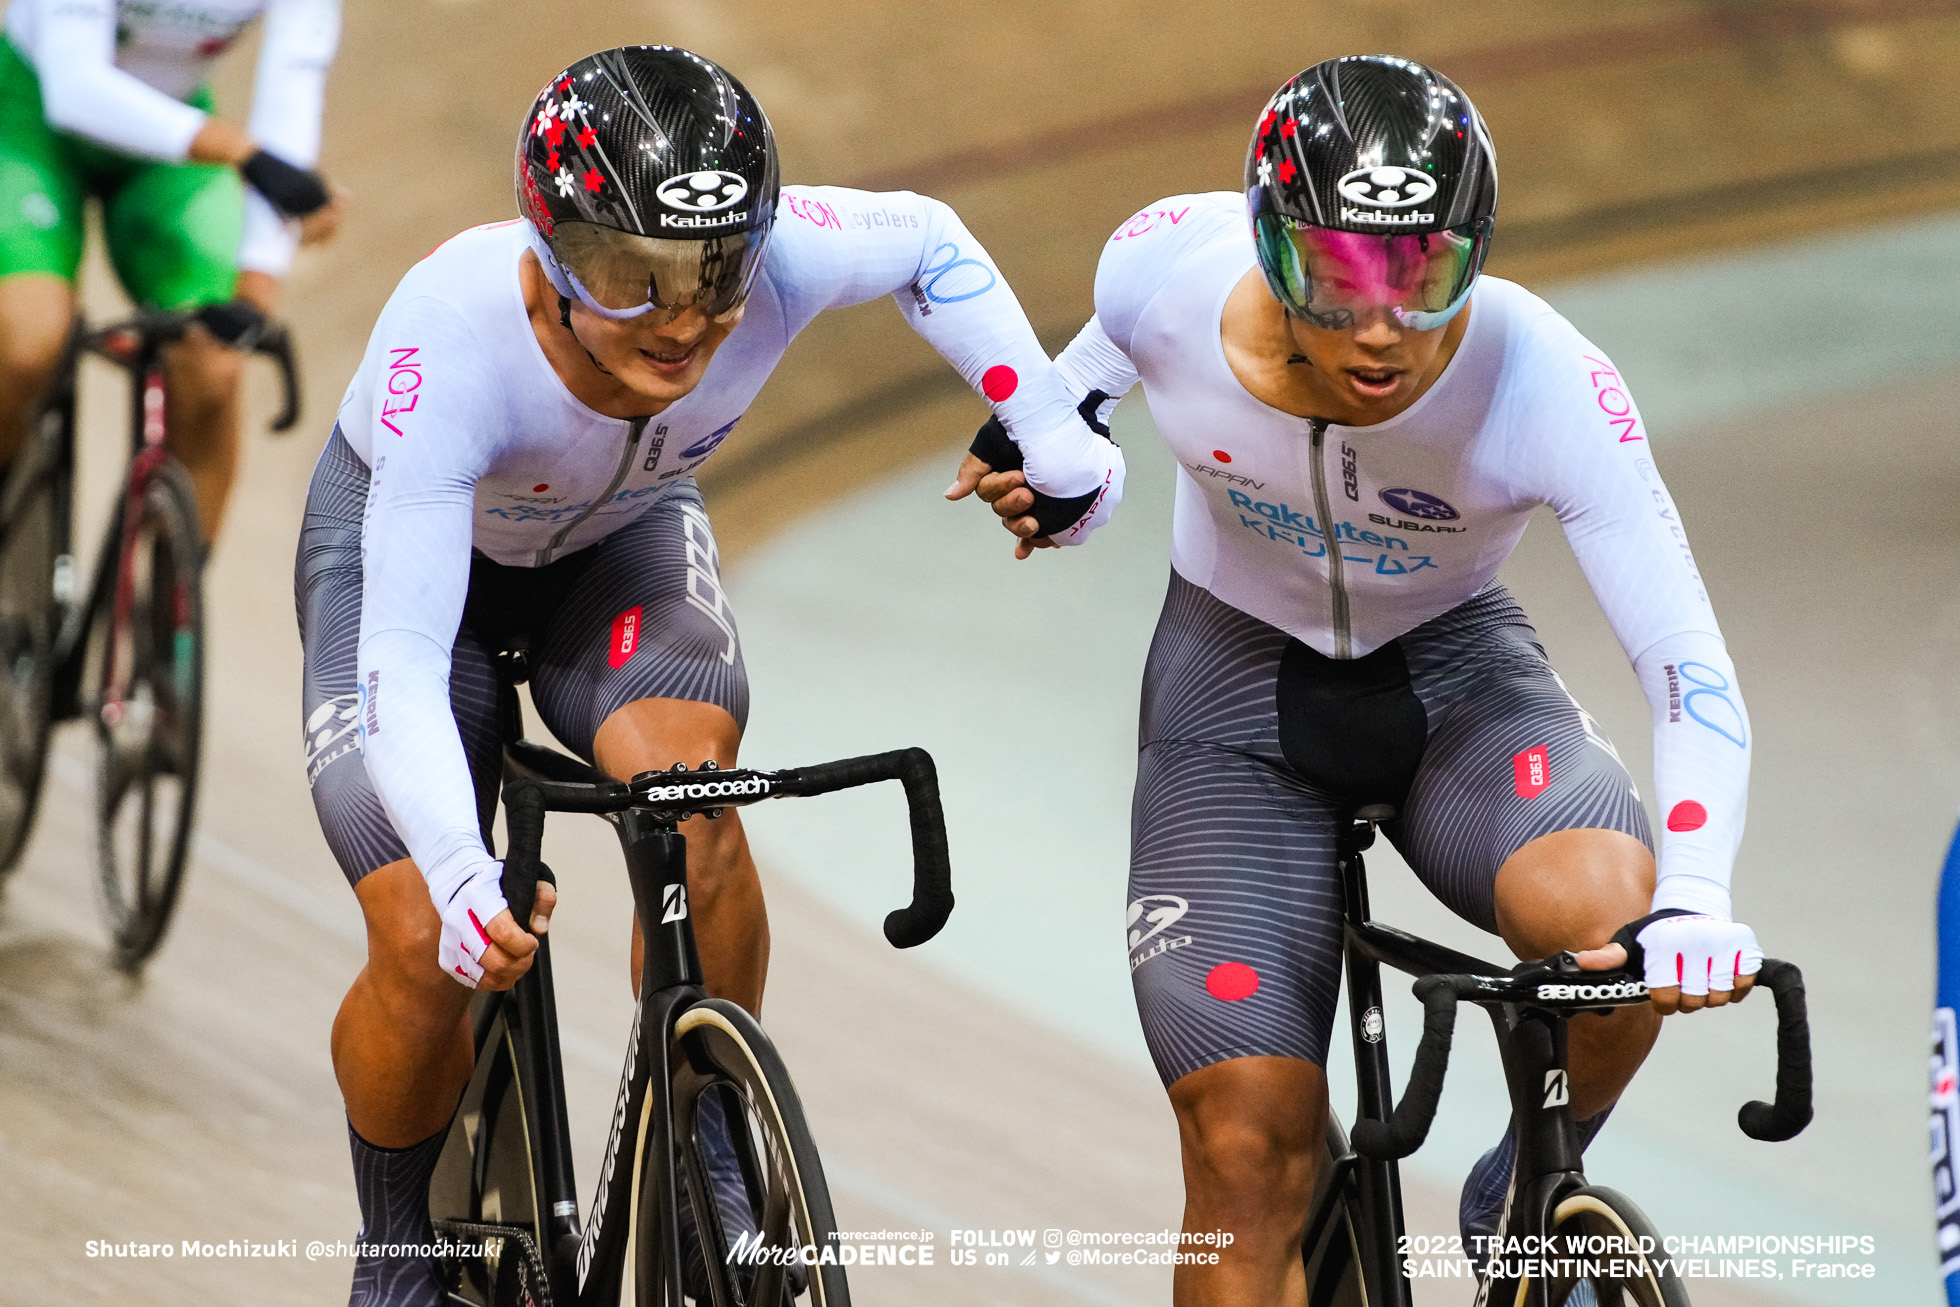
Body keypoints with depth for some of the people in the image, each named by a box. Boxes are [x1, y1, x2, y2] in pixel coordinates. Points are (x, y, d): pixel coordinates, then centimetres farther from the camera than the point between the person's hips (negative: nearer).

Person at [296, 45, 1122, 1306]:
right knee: (426, 950, -16)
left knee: (688, 797, -29)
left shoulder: (770, 259, -34)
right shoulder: (455, 336, -42)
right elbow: (403, 660, -43)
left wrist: (1047, 424, -15)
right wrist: (461, 873, -57)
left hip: (620, 539, 2)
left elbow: (930, 242, -9)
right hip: (405, 539, -2)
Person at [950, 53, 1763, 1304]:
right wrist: (1041, 443, 0)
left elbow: (1691, 672, -34)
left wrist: (1694, 907, -47)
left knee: (1602, 910, -33)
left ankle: (1527, 1201, -3)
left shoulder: (1547, 385, -31)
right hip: (1238, 690, 1)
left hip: (1455, 676, -1)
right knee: (1248, 1150, -13)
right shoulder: (1174, 269, -26)